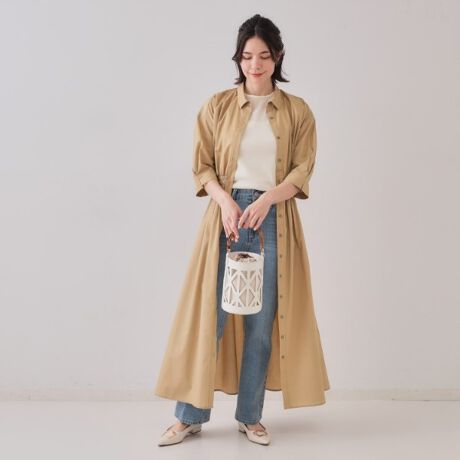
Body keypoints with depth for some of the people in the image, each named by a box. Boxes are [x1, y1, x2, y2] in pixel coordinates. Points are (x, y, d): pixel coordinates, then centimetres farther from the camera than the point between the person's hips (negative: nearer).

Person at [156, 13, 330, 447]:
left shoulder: (297, 111, 7)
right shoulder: (217, 105, 6)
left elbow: (301, 171, 1)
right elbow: (202, 167, 3)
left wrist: (265, 201, -17)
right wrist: (227, 203, -15)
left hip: (274, 220, 1)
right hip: (226, 213, 0)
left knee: (262, 322, 3)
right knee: (208, 316, -1)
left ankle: (250, 416, 18)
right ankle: (190, 416, 13)